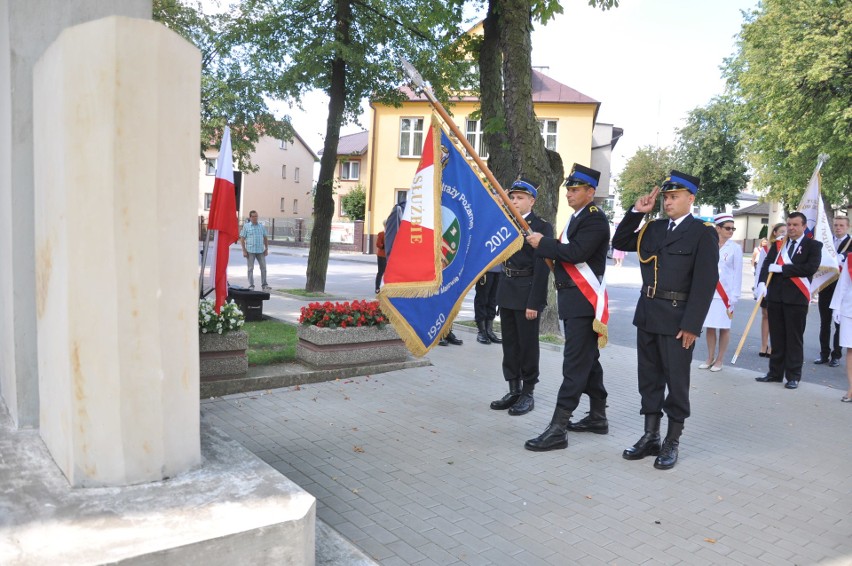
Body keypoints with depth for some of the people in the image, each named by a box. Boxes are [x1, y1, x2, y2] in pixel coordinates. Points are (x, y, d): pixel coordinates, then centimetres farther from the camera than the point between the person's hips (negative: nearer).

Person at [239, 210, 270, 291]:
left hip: (260, 251, 3)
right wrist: (244, 251, -8)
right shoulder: (246, 226, 2)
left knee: (263, 267, 2)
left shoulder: (262, 226, 11)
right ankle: (251, 286, 8)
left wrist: (266, 249, 7)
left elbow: (265, 238, 16)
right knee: (250, 268, 2)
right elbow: (242, 239, -1)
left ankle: (264, 285, 10)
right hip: (250, 251, -3)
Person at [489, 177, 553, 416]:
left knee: (527, 344, 3)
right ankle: (514, 391, 23)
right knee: (509, 343, 12)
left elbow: (542, 267, -14)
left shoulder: (542, 227, -8)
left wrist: (534, 302, -17)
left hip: (527, 292, -7)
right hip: (507, 290, 7)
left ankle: (527, 394, 15)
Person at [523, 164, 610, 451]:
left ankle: (558, 429, -9)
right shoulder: (577, 217, 18)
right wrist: (544, 245, 4)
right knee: (588, 359, 16)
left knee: (575, 364, -9)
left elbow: (576, 253, -23)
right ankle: (598, 417, 28)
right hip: (573, 299, 10)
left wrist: (542, 243, -15)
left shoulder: (595, 219, -12)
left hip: (584, 301, -10)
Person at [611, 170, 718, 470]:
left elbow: (705, 282, -11)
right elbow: (620, 243, 16)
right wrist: (636, 212, 4)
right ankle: (650, 437, 23)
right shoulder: (653, 228, 12)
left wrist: (691, 325, -16)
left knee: (676, 382, 4)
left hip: (677, 318, -6)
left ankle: (672, 442, 17)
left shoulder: (703, 233, -6)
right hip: (647, 313, 6)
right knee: (649, 378, 12)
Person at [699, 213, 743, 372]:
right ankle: (710, 358, 19)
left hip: (725, 293, -2)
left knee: (724, 327, 4)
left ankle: (719, 360, 14)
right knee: (709, 326, 7)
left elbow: (738, 273, -2)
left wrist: (734, 296, -8)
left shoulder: (735, 248, -2)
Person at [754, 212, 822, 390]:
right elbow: (767, 263, 2)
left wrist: (781, 269, -13)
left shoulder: (813, 245, 1)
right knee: (776, 337, 10)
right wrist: (762, 282, -15)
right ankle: (775, 373, 19)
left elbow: (811, 267, -13)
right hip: (775, 295, 4)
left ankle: (793, 376, 9)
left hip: (796, 297, -4)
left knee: (794, 338, 1)